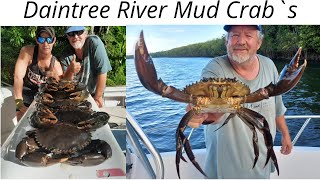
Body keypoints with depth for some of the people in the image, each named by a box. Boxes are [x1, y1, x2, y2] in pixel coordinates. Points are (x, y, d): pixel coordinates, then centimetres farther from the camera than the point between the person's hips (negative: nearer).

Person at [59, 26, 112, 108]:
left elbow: (102, 72, -20)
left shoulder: (94, 42, -19)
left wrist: (98, 97, -16)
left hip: (93, 94, -3)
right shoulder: (66, 53, -6)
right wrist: (70, 71, -29)